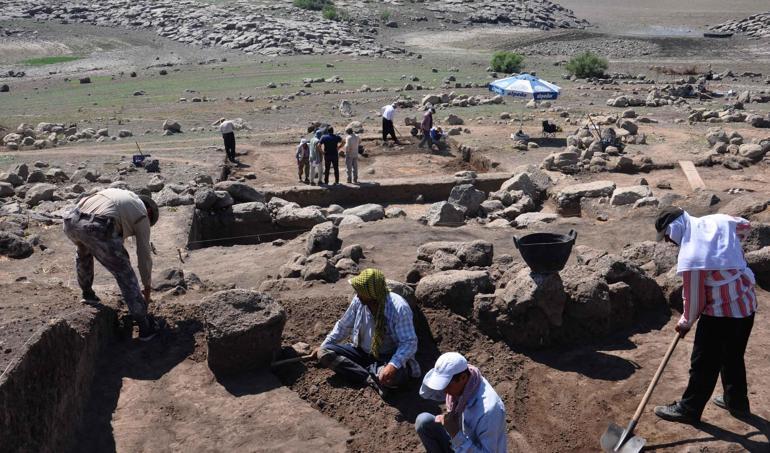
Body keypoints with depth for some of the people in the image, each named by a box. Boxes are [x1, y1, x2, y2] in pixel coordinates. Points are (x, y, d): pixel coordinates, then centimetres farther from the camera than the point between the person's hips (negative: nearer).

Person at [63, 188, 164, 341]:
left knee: (83, 250, 41)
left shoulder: (117, 194, 38)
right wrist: (147, 288, 35)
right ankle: (145, 327, 17)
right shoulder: (142, 215, 21)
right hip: (98, 231, -6)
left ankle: (87, 293, 54)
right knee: (125, 274, 12)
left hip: (72, 222, 6)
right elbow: (144, 255, 23)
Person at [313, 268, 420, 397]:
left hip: (388, 357, -6)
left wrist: (393, 365, -42)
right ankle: (371, 379, -25)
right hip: (362, 352, 6)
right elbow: (343, 326, 8)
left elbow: (410, 343, -26)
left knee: (397, 375, -40)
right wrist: (323, 346, 9)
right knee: (324, 352, -15)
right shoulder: (358, 301, -9)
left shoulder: (399, 308, -25)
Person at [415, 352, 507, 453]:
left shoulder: (488, 409, -36)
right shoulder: (455, 383, -14)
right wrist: (438, 370, -20)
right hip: (460, 442, 7)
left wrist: (455, 434, -37)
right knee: (423, 421, -6)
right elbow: (425, 392, -1)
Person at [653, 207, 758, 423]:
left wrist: (685, 323, 3)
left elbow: (694, 300, -15)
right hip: (746, 304, 8)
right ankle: (737, 401, 41)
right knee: (733, 357, 25)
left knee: (704, 364, 7)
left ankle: (689, 409, 21)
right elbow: (745, 226, 21)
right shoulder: (720, 220, -4)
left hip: (721, 314, -8)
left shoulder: (689, 257, -25)